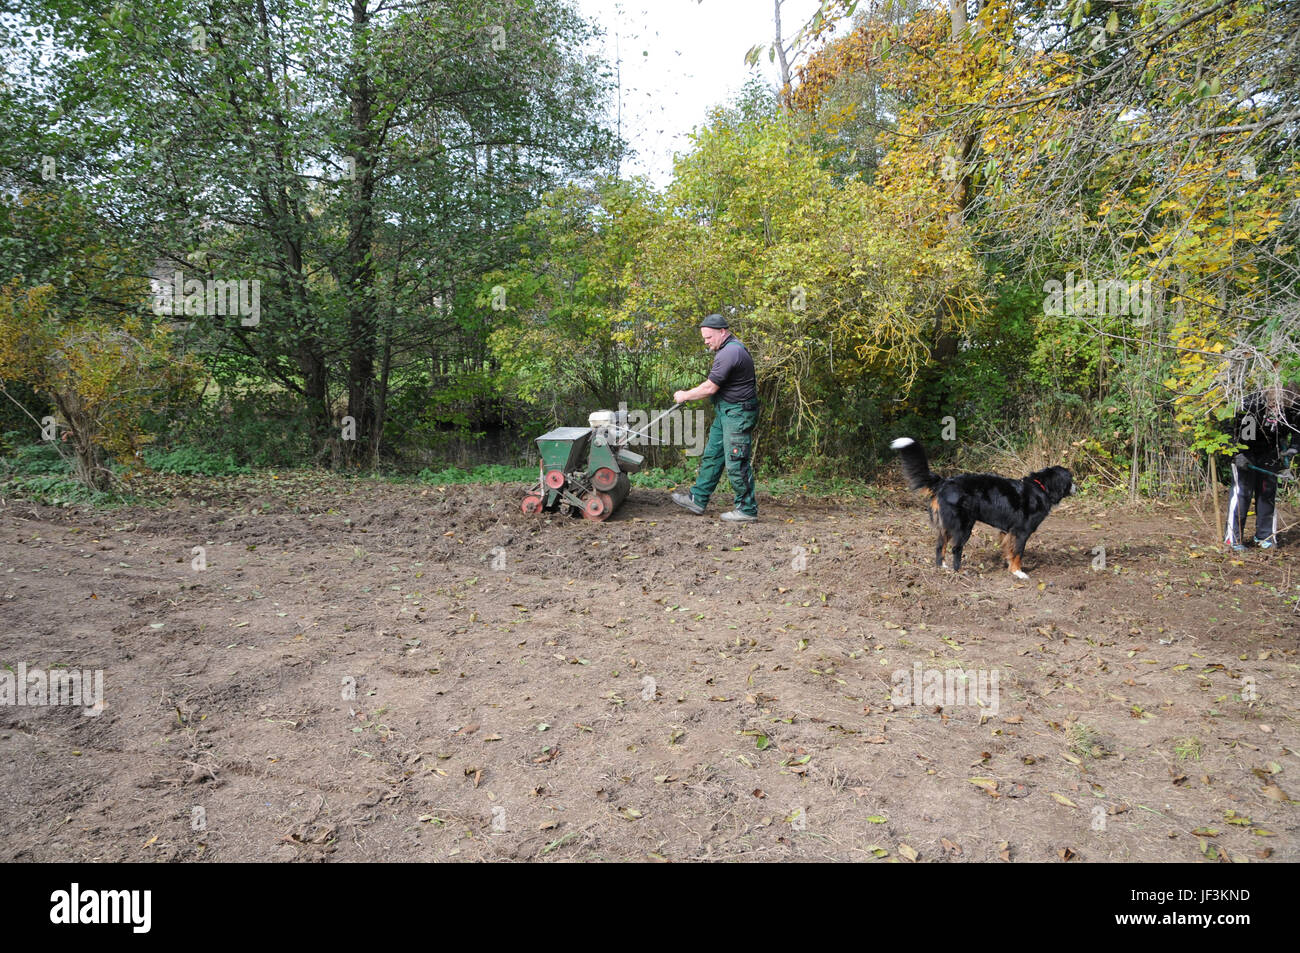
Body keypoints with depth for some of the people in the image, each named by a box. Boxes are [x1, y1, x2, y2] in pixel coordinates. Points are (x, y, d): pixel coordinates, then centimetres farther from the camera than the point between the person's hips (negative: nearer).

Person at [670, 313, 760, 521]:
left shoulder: (730, 352, -21)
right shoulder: (727, 349, 14)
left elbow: (709, 388, -19)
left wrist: (685, 396, -5)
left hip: (738, 414, -11)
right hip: (725, 412, 11)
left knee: (736, 463, -6)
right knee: (711, 456, 14)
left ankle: (747, 510, 4)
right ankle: (697, 499, 22)